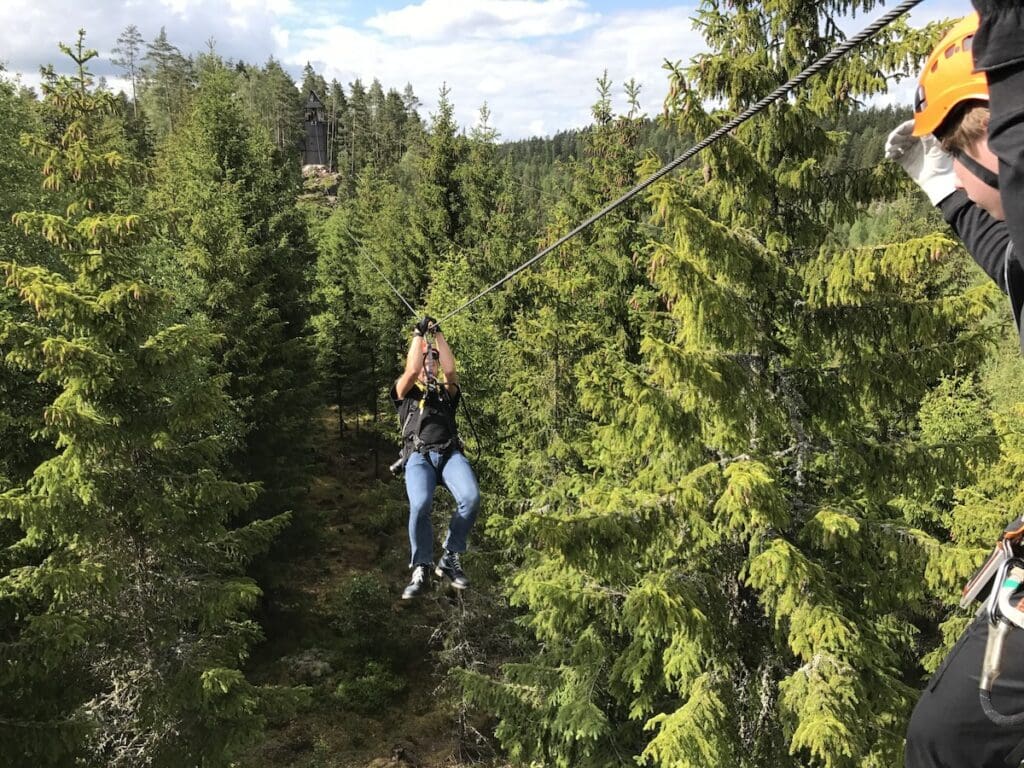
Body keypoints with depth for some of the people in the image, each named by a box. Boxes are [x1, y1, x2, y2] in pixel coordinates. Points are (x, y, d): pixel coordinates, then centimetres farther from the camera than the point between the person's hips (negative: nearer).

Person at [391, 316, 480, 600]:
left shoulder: (446, 392, 27)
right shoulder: (405, 392, 22)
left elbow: (450, 369, 7)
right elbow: (411, 370, 2)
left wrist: (438, 334, 10)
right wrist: (418, 334, 10)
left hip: (450, 453, 2)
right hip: (419, 456, -2)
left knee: (471, 497, -30)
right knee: (420, 504, -33)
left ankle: (451, 559, -11)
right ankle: (421, 570, -15)